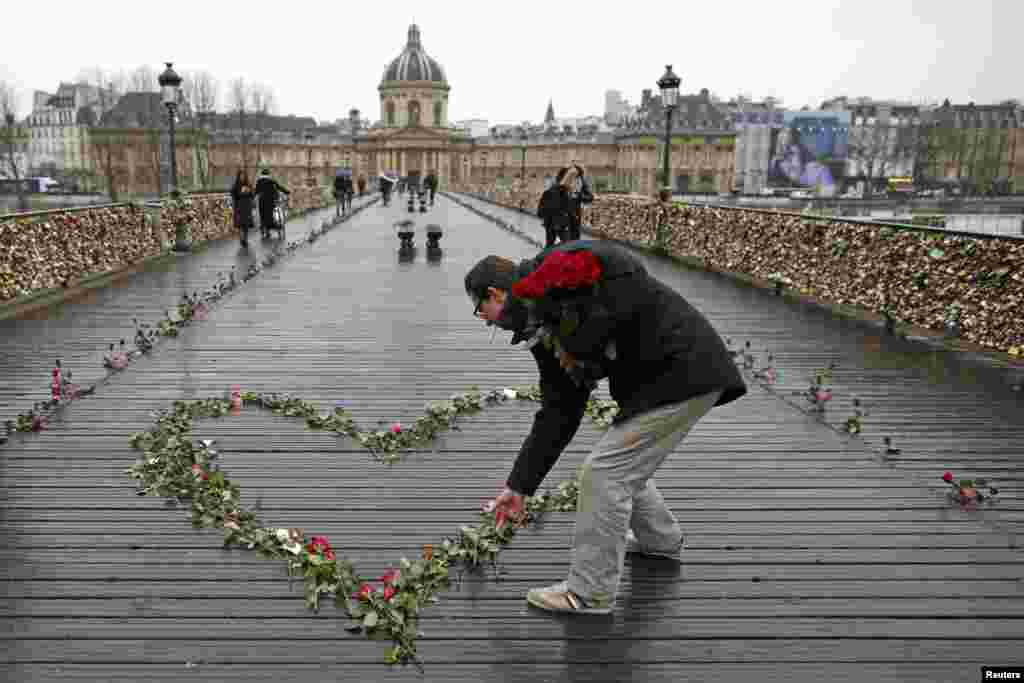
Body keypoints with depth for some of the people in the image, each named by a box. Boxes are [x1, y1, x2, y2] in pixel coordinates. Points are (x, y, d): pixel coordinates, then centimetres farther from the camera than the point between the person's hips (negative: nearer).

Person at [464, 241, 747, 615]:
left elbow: (632, 282, -29)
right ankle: (661, 539, 48)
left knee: (604, 471, -6)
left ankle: (590, 592, 9)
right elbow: (558, 414, 12)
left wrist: (579, 343, -19)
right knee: (626, 465, 23)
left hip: (684, 371, -10)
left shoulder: (557, 264, -14)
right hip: (663, 375, 10)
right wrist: (519, 486, 14)